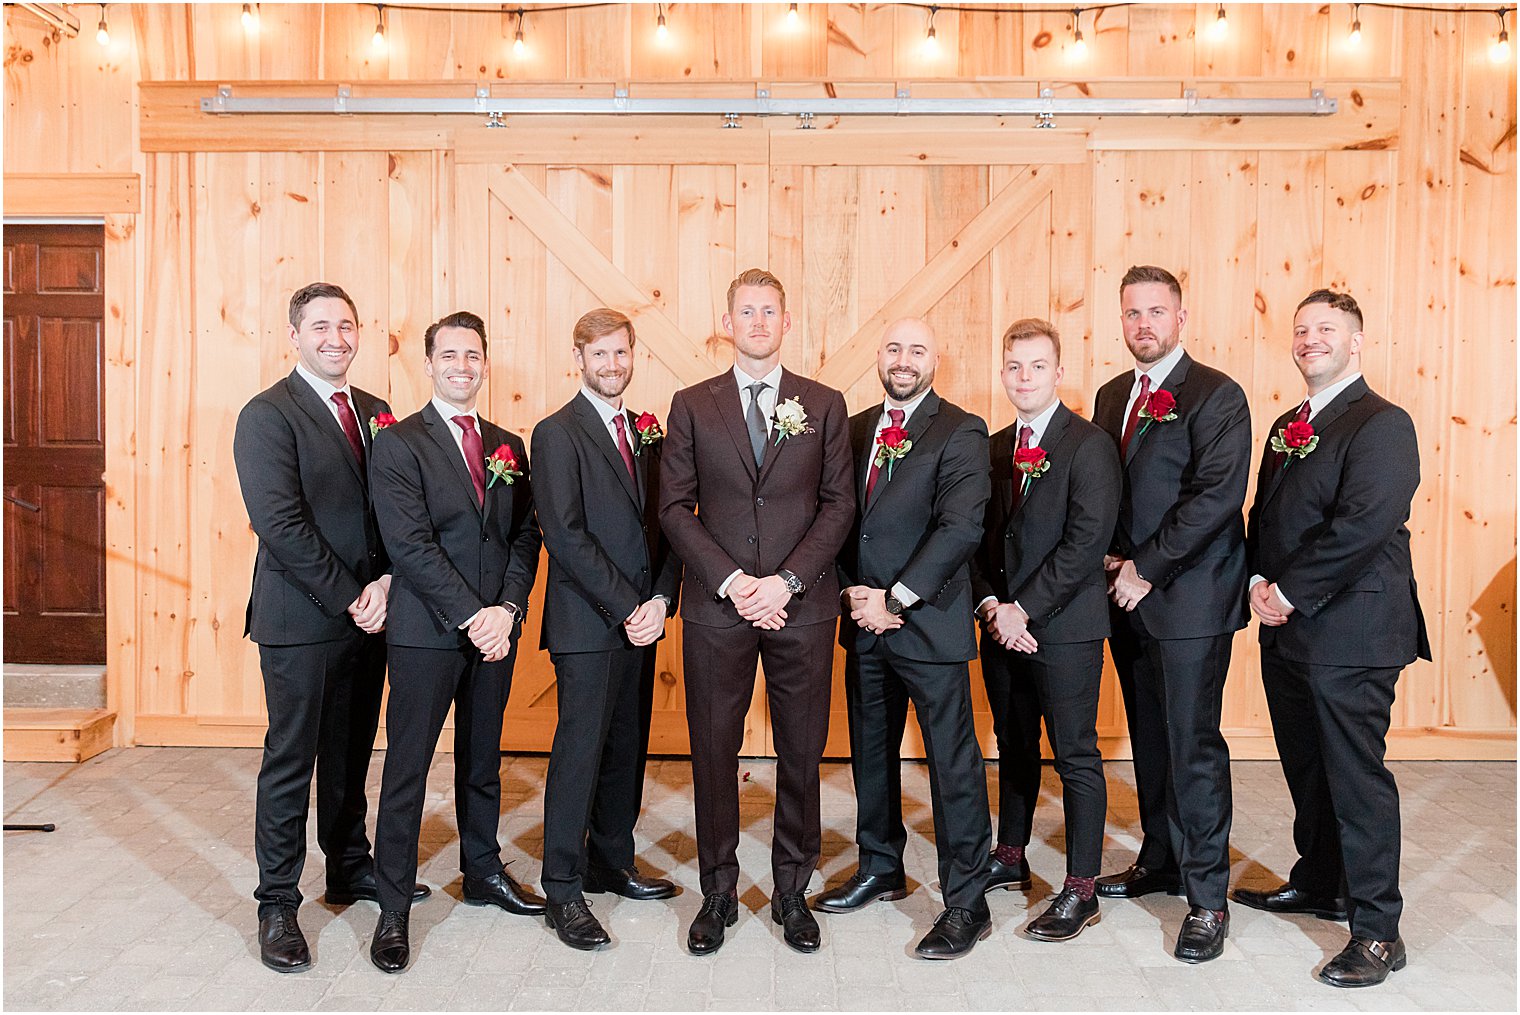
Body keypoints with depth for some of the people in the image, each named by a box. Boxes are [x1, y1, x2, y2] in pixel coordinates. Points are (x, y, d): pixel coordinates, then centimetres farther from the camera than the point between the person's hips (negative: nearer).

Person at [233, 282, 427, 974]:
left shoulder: (375, 412, 11)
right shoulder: (267, 415, -8)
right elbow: (280, 523, -16)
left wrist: (385, 580, -8)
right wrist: (349, 596, -15)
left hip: (366, 613, 6)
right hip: (301, 619, -6)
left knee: (352, 754, 17)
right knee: (290, 762, 3)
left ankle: (350, 868, 33)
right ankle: (277, 905, 17)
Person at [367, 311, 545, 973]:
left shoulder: (509, 447, 12)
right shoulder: (398, 444, -5)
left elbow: (525, 537, 8)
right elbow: (409, 544, -13)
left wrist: (507, 609, -7)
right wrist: (472, 616, -17)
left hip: (496, 628, 5)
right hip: (426, 632, -5)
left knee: (483, 760, 17)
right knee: (407, 768, 3)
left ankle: (483, 871, 34)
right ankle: (393, 909, 15)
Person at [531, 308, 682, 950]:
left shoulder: (646, 434, 14)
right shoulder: (557, 434, -5)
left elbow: (664, 524, 11)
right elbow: (566, 536, -13)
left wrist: (659, 599, -5)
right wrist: (627, 609, -15)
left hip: (641, 621, 6)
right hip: (587, 625, -6)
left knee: (627, 748, 13)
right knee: (580, 752, -1)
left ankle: (611, 863, 28)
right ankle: (563, 892, 10)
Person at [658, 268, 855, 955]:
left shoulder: (824, 405, 7)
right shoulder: (692, 405, 6)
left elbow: (839, 504, 2)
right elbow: (674, 507, 2)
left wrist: (787, 580, -10)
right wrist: (730, 581, -10)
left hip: (802, 606, 0)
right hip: (715, 607, 0)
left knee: (801, 754, 8)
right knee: (713, 752, 7)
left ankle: (791, 892, 25)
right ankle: (718, 893, 24)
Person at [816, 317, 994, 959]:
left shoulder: (961, 433, -6)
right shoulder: (856, 430, 12)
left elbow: (961, 528, -16)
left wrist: (894, 599, -16)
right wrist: (853, 592, -3)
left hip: (930, 622, -6)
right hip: (865, 621, 6)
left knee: (952, 761, 0)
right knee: (871, 752, 17)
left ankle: (966, 905, 13)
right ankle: (880, 869, 36)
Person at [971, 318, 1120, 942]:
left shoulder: (1089, 445, -9)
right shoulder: (995, 447, 11)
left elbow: (1085, 543, -16)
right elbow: (980, 536, 10)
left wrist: (1025, 610, -16)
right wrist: (991, 604, -5)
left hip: (1064, 627, -6)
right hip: (1001, 625, 7)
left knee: (1076, 756, 2)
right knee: (1014, 747, 18)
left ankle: (1081, 890, 13)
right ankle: (1009, 859, 34)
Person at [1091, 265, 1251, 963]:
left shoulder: (1216, 396, -8)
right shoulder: (1111, 396, 14)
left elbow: (1217, 495, -17)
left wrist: (1147, 569, -16)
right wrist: (1110, 558, 0)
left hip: (1189, 598, -7)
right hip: (1127, 593, 7)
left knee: (1192, 744, -3)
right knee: (1148, 738, 16)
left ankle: (1207, 898, 7)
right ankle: (1160, 860, 31)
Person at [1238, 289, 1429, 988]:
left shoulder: (1382, 425, -10)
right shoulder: (1286, 427, 17)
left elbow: (1363, 525, -21)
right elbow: (1263, 515, 17)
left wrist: (1290, 592, -17)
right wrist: (1259, 581, 0)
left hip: (1351, 631, -8)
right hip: (1287, 628, 8)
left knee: (1356, 777, -2)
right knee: (1306, 767, 18)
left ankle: (1377, 932, 10)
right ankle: (1318, 884, 35)